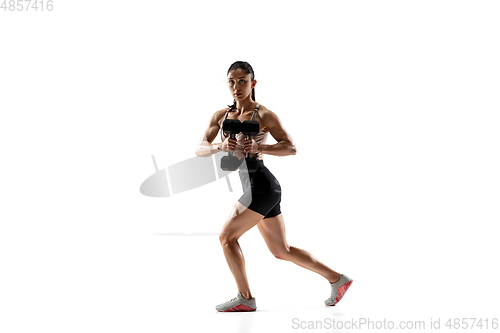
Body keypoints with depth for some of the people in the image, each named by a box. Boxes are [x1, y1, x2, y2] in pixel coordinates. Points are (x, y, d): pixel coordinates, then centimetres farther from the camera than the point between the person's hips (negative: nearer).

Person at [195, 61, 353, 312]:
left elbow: (291, 148, -10)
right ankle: (337, 279, 23)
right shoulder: (221, 116, 11)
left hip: (261, 186, -8)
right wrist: (220, 146, -16)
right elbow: (200, 149, 4)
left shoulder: (264, 115, -6)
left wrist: (258, 147, -23)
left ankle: (245, 298, 7)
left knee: (227, 237, -6)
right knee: (281, 251, 13)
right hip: (255, 188, 8)